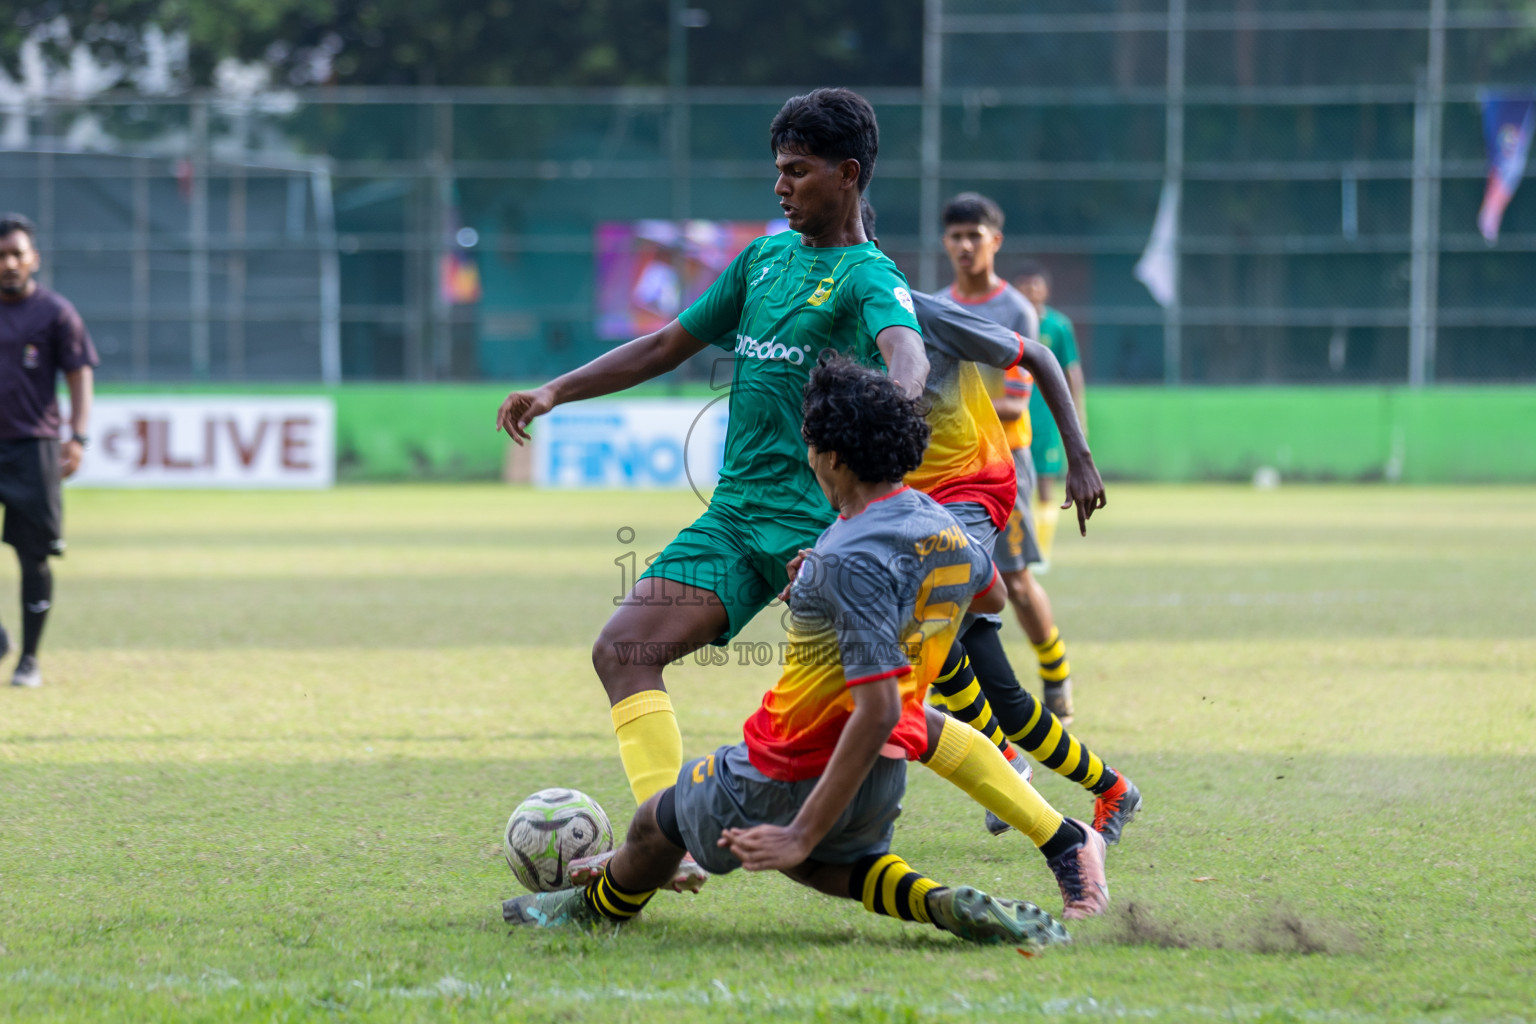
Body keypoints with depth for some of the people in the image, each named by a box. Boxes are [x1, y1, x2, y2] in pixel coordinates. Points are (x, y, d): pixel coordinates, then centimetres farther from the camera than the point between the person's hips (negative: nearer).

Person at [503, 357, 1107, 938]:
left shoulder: (854, 561, -29)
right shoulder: (939, 526, -2)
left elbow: (877, 711, -33)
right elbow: (989, 593, 23)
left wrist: (802, 834, -31)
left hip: (784, 782, -7)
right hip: (883, 780, 7)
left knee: (656, 822, 19)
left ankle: (597, 906, 47)